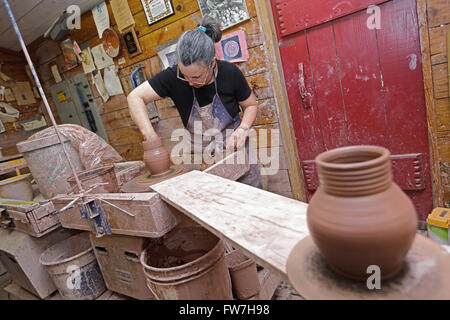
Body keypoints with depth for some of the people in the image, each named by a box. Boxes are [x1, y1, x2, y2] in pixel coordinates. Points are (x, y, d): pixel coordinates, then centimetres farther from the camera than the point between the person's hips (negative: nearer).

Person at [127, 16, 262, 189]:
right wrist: (151, 137, -25)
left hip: (236, 151, 0)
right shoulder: (174, 76, -17)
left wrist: (243, 129, -20)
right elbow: (135, 97, -13)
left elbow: (251, 105, -1)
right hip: (202, 160, 1)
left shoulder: (229, 73, -16)